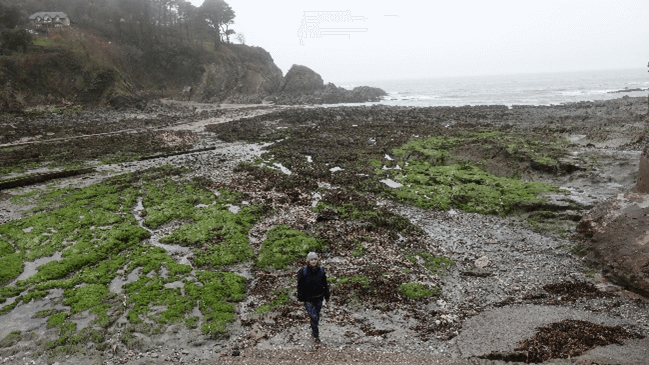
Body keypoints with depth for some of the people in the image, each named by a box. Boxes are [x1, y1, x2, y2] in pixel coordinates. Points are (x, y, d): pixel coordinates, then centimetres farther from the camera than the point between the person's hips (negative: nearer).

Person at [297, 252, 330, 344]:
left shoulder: (321, 270, -5)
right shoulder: (303, 271, -14)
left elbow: (325, 285, 4)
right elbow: (300, 286, -7)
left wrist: (326, 297, 6)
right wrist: (300, 299, -5)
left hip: (318, 298, 3)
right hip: (308, 299, -3)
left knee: (317, 317, 16)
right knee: (313, 317, -8)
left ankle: (313, 329, 44)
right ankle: (316, 336, 10)